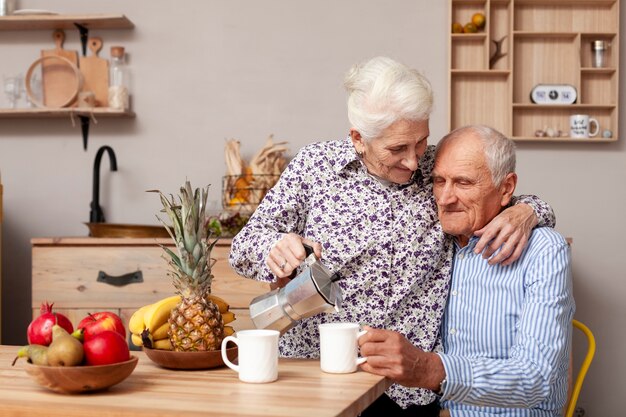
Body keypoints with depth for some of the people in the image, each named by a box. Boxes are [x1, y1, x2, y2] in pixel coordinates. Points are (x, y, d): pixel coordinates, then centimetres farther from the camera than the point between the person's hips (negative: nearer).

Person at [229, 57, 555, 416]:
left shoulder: (441, 171, -1)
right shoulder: (314, 164, -4)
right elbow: (246, 244, -4)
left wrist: (525, 212, -15)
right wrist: (276, 247, -27)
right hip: (310, 369, -1)